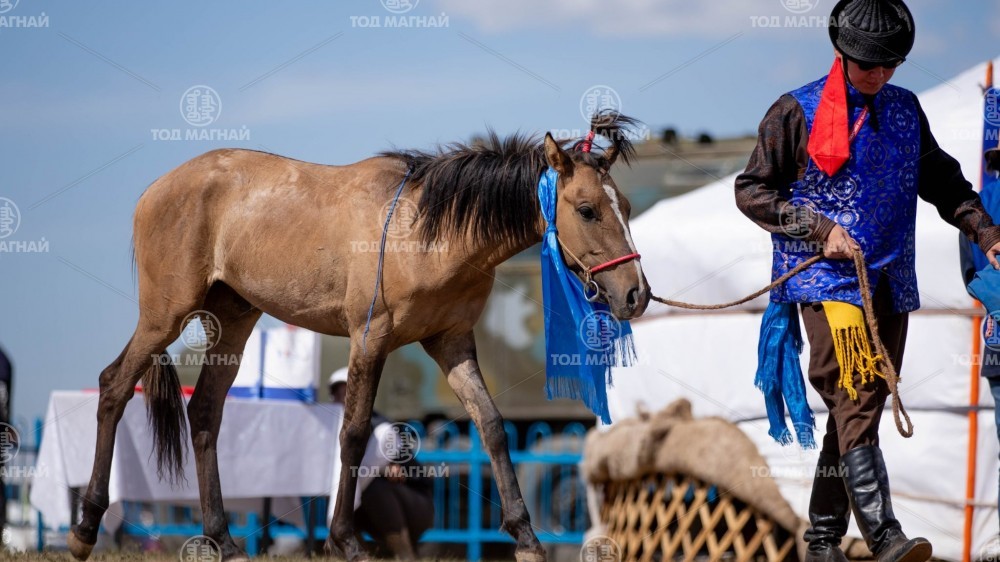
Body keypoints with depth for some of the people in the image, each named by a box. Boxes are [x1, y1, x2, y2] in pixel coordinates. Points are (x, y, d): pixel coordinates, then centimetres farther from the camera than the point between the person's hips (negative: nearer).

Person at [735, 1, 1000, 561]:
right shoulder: (796, 112, -2)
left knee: (862, 406, 7)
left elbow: (942, 181, 23)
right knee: (855, 400, -18)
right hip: (827, 279, -6)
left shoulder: (906, 110, 13)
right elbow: (752, 191, 0)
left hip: (891, 283, 6)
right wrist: (820, 229, -10)